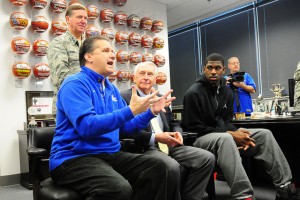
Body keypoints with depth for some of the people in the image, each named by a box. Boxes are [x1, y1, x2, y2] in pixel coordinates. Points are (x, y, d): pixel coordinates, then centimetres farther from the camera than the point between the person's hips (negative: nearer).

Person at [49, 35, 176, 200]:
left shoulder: (111, 89, 14)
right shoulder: (75, 84, -11)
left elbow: (125, 127, 17)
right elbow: (86, 126, -26)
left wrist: (151, 111, 3)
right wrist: (130, 111, -25)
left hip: (109, 155, 8)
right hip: (74, 158, -8)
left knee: (157, 168, -7)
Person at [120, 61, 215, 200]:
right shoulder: (125, 97, -2)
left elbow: (174, 124, 22)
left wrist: (177, 133, -2)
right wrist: (154, 137, -18)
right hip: (144, 148, -7)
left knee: (207, 158, -9)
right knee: (172, 167, -34)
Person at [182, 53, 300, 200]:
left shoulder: (227, 91, 8)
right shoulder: (193, 93, -15)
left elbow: (226, 121, 11)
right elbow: (194, 128, -18)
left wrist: (236, 132, -15)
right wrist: (230, 134, -22)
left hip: (223, 134, 8)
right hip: (200, 138, -7)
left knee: (265, 134, -2)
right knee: (225, 138, -40)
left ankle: (285, 187, 0)